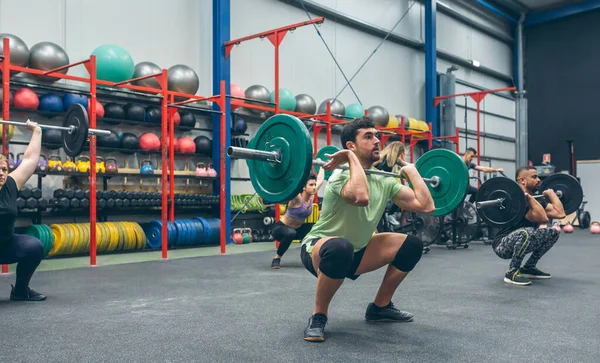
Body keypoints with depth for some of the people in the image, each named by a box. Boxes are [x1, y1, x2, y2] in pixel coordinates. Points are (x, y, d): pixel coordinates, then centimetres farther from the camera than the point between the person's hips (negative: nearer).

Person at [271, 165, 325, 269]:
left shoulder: (311, 196, -8)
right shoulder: (297, 198, -27)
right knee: (290, 233, -41)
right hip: (280, 228, -7)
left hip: (297, 228, 7)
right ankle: (276, 258, -20)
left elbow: (320, 179, 3)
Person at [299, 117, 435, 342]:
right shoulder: (342, 174, -24)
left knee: (412, 245, 0)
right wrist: (352, 157, -35)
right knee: (340, 248, -43)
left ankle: (379, 307, 14)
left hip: (355, 252, 7)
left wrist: (411, 171, 4)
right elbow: (361, 197, -48)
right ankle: (318, 316, -18)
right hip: (319, 250, -7)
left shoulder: (385, 181, -1)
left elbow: (426, 205, -5)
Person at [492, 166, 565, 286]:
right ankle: (512, 272, -17)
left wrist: (550, 193, 11)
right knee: (527, 232, -37)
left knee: (553, 232, 10)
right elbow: (542, 218, -34)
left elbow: (560, 213, -1)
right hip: (502, 245, -9)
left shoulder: (536, 200, 7)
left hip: (520, 243, 9)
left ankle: (528, 268, 13)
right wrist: (529, 197, -35)